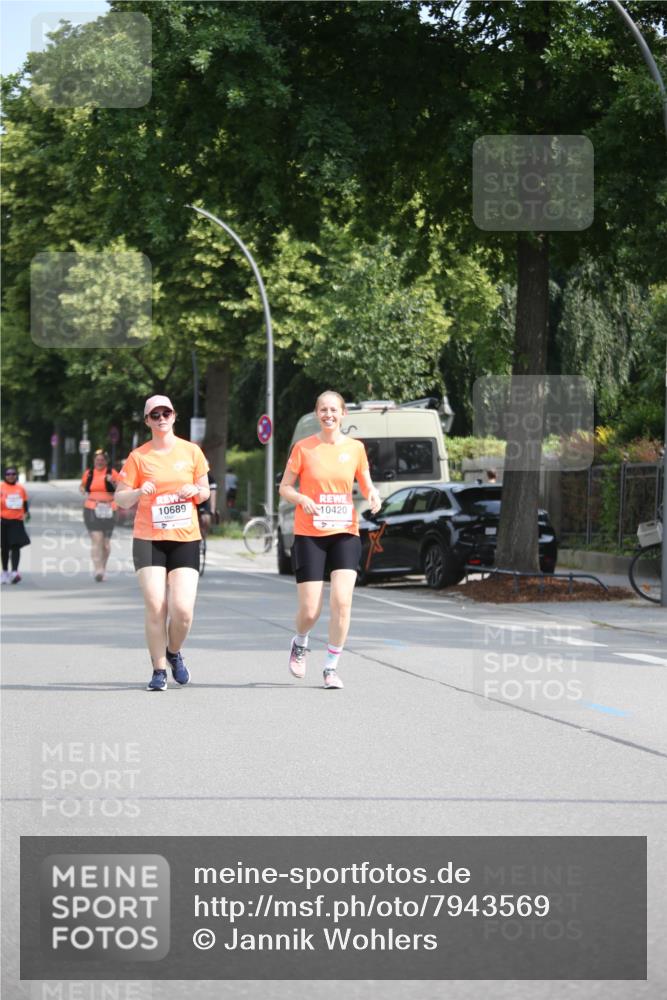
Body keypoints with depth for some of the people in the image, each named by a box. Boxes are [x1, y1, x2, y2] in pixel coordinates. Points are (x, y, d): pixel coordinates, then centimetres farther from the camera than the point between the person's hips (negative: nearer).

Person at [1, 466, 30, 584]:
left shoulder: (21, 488, 7)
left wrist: (26, 513, 1)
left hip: (17, 521, 1)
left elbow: (25, 503, 16)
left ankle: (14, 572, -15)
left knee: (16, 546, -9)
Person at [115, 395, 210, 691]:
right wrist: (139, 492, -17)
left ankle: (174, 653, 21)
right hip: (148, 539, -1)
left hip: (186, 540, 1)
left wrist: (195, 490, -8)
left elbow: (205, 492, 15)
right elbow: (120, 498, 3)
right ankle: (158, 670, 6)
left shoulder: (191, 451, 6)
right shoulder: (138, 457, 1)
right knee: (155, 606, -9)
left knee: (183, 609, -10)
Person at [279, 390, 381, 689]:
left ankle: (331, 667, -1)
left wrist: (373, 495, -9)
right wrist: (302, 499, -17)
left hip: (345, 533, 1)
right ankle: (300, 643, 31)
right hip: (309, 535, -1)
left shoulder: (355, 448, 5)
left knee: (342, 600, -15)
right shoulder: (303, 448, -1)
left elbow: (367, 485, 14)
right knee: (310, 610, -4)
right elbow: (285, 488, 3)